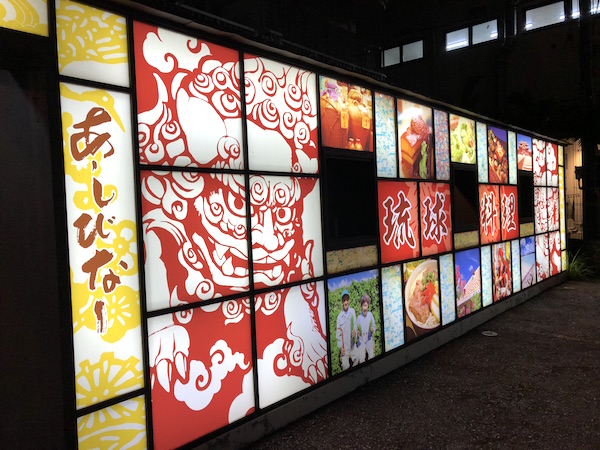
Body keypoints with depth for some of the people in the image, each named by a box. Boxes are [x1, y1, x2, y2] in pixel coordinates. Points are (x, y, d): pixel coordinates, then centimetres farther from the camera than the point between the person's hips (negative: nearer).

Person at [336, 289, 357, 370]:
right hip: (344, 346, -3)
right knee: (346, 367, 1)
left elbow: (355, 324, 6)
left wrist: (355, 330, -17)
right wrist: (341, 347, -12)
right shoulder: (339, 317, -11)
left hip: (352, 344, 3)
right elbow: (338, 334, -4)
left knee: (356, 362, 13)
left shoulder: (352, 311, -3)